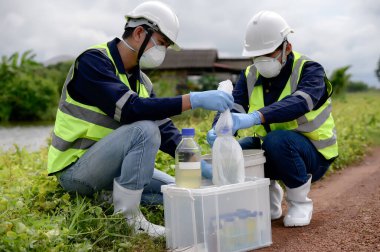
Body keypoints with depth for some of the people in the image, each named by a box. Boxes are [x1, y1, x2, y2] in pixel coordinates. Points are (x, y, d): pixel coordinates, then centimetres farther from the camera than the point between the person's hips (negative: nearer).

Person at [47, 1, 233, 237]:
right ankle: (126, 217, -19)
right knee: (144, 129, -29)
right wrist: (194, 100, -35)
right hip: (75, 168, -8)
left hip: (108, 165, 8)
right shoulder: (93, 61, -18)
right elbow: (130, 109, -32)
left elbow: (165, 129, 2)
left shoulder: (141, 80, 7)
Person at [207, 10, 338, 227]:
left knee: (277, 140, -35)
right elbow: (233, 107, -16)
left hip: (313, 154, -5)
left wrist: (255, 117, -55)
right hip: (273, 153, 5)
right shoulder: (250, 76, -1)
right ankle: (270, 199, 7)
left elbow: (299, 102, -39)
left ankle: (301, 203, -10)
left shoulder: (310, 70, -17)